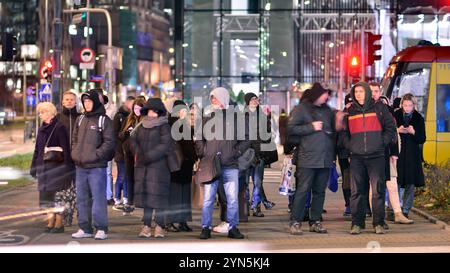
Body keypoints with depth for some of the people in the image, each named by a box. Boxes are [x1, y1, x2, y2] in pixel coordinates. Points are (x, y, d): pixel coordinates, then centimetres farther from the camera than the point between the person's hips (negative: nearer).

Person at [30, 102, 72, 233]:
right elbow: (37, 149, 20)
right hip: (44, 166, 7)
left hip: (57, 167, -7)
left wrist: (66, 166, -17)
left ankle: (59, 223, 2)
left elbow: (65, 149, -12)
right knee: (47, 195, 8)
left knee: (57, 195, -4)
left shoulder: (59, 127, -8)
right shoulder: (42, 129, 15)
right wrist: (33, 167, 17)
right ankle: (51, 221, 14)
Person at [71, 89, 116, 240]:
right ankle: (85, 228, 17)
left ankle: (101, 229, -1)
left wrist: (95, 155, -15)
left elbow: (109, 142, -10)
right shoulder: (80, 119, 15)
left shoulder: (104, 120, -4)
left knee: (98, 197, -6)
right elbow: (75, 139, 21)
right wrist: (75, 154, 5)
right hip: (80, 166, 7)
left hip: (97, 166, -7)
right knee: (82, 198, 10)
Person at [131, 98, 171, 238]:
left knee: (158, 196, -7)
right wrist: (138, 154, -6)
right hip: (142, 167, 5)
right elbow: (133, 140, 14)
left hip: (159, 165, -5)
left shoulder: (164, 126, -1)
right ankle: (146, 226, 8)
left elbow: (165, 145, -10)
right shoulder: (141, 126, 16)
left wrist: (148, 157, -14)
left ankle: (159, 227, -2)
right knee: (145, 195, 4)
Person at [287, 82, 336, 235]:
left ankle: (315, 221, 14)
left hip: (325, 158, 6)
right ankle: (295, 222, -5)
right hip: (308, 158, -6)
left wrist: (333, 153, 15)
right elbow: (291, 128, -8)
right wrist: (311, 127, -10)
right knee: (303, 190, -8)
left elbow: (333, 129, 26)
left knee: (320, 191, 8)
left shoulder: (327, 110, 17)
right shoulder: (301, 109, 0)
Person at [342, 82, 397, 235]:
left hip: (376, 155, -2)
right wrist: (349, 146, 7)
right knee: (357, 191, 1)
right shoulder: (350, 111, 13)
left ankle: (379, 224, 1)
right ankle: (357, 223, 6)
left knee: (378, 190, -4)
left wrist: (382, 142, -3)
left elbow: (390, 127, 8)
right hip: (356, 157, 2)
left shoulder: (379, 108, 5)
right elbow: (344, 132, 22)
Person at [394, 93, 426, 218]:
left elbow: (422, 139, 4)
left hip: (412, 156, 2)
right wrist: (397, 130, -16)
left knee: (410, 184, 1)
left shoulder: (419, 119, 6)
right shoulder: (395, 116, 1)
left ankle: (405, 210, 9)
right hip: (397, 153, -2)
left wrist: (413, 132, -14)